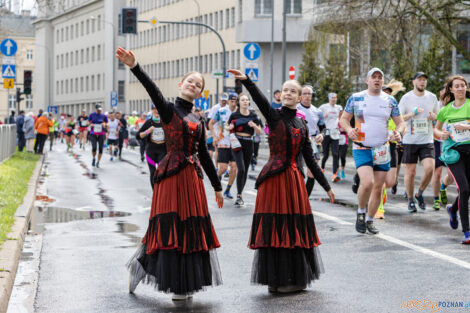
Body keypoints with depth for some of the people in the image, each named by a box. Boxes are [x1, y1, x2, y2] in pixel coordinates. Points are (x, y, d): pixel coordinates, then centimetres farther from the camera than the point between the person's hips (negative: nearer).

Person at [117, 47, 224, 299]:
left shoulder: (198, 121, 15)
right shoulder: (168, 110, 0)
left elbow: (204, 155, 19)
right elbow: (153, 90, -19)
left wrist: (217, 187, 20)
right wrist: (134, 67, -37)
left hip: (193, 178, 6)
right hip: (171, 175, -6)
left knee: (191, 228, 5)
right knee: (170, 226, -8)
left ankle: (183, 286, 12)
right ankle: (140, 264, 11)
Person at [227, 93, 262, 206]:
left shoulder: (253, 116, 6)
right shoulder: (234, 115, 0)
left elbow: (259, 132, 7)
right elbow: (228, 127, 13)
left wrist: (254, 125, -12)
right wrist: (229, 128, -9)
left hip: (249, 144, 3)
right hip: (237, 143, -3)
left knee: (245, 171, 8)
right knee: (241, 169, -17)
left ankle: (240, 194, 22)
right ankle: (239, 195, -11)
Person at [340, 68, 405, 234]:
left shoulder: (390, 100, 7)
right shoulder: (356, 98, 1)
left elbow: (400, 122, 12)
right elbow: (343, 119, 7)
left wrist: (398, 132, -11)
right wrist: (349, 129, -15)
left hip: (382, 150, 3)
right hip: (362, 149, -3)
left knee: (378, 188, 4)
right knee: (367, 183, -22)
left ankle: (369, 220, 23)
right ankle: (361, 213, 4)